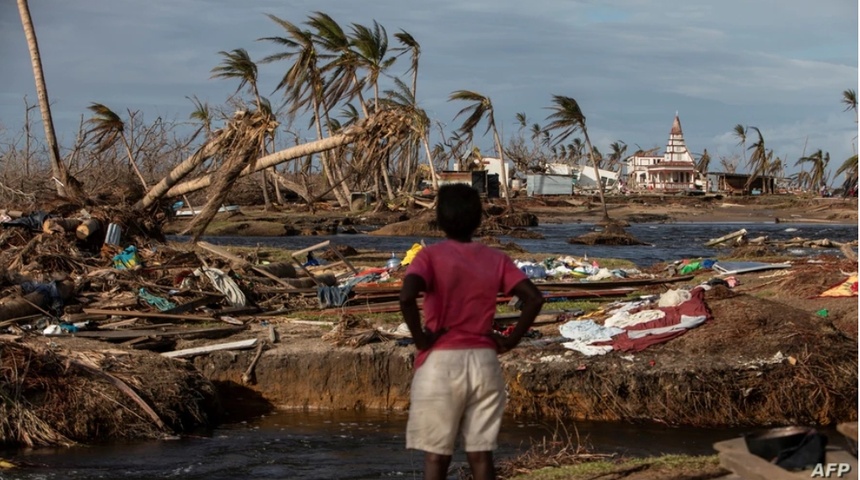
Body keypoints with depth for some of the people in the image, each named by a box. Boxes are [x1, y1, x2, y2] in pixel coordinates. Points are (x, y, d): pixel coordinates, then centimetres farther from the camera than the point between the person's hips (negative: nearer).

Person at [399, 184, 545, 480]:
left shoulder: (431, 255, -5)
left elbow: (407, 297, -22)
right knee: (481, 455, 6)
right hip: (484, 362, 3)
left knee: (436, 456, 3)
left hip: (441, 362, -3)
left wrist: (420, 338, -10)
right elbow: (534, 298, -5)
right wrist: (511, 340, 2)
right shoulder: (496, 259, 5)